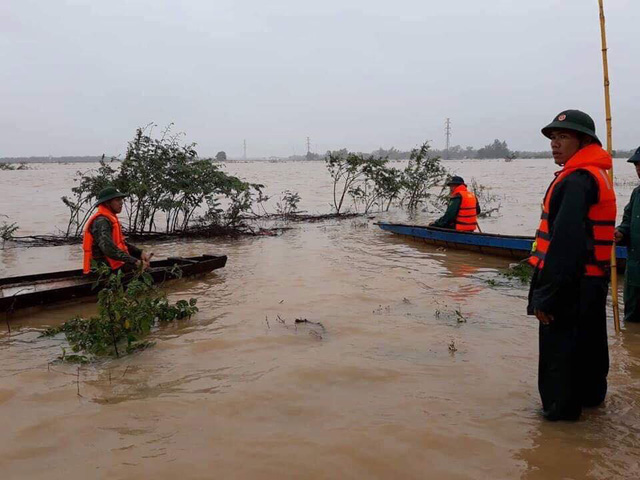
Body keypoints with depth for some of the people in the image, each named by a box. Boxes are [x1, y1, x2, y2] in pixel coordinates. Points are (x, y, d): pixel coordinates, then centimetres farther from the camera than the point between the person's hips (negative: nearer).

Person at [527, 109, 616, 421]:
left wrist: (545, 296, -24)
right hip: (592, 281, 10)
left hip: (570, 285, -10)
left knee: (559, 346, 3)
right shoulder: (596, 175, 13)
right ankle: (590, 394, 41)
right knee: (588, 340, 23)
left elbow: (566, 241, -27)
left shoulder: (577, 180, -20)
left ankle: (561, 407, 16)